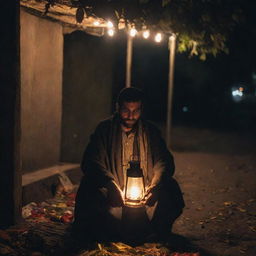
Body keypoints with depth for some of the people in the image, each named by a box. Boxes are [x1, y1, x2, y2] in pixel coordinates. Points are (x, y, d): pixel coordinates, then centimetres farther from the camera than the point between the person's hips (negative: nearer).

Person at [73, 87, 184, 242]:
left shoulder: (151, 132, 7)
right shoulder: (104, 130, 0)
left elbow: (164, 161, -2)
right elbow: (91, 163, -11)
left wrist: (153, 186, -23)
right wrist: (112, 187, -29)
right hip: (112, 194, -1)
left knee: (170, 191, -25)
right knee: (90, 192, -31)